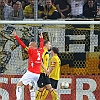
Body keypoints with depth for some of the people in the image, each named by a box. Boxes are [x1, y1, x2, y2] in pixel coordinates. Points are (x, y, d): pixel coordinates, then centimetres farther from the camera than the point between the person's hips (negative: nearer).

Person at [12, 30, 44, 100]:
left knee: (19, 84, -3)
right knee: (31, 88, 20)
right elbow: (41, 45, 33)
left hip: (30, 73, -7)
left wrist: (16, 36, -8)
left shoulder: (31, 51, -6)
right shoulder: (40, 51, 11)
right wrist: (41, 38, 51)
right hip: (37, 74, 7)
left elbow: (23, 45, -10)